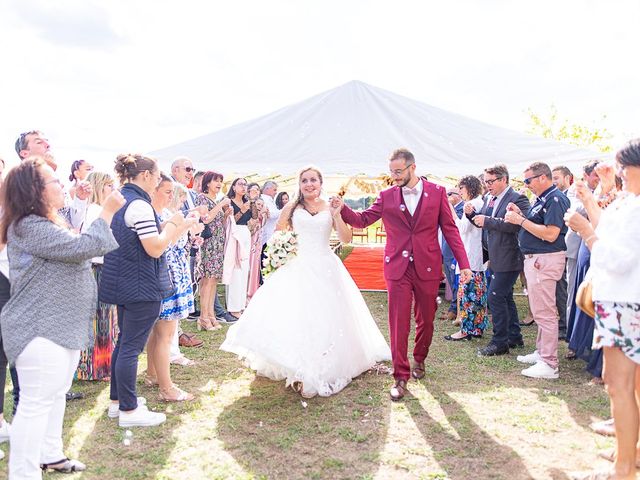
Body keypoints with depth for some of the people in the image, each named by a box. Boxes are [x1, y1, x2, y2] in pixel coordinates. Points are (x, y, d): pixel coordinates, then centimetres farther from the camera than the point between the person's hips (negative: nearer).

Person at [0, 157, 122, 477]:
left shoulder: (44, 224, 15)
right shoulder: (30, 227, -20)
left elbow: (73, 252, 21)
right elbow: (83, 246, -26)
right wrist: (107, 211, -15)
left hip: (61, 327, 11)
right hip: (40, 331, -11)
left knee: (56, 394, 21)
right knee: (36, 403, -4)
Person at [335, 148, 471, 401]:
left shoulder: (437, 192, 1)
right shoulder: (386, 196, 3)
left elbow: (449, 229, 1)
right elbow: (362, 219, 3)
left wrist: (463, 263, -3)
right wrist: (343, 209, -16)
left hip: (428, 268, 1)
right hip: (398, 269, 0)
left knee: (425, 320, 14)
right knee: (399, 324, -1)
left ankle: (419, 359, 39)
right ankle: (401, 376, 8)